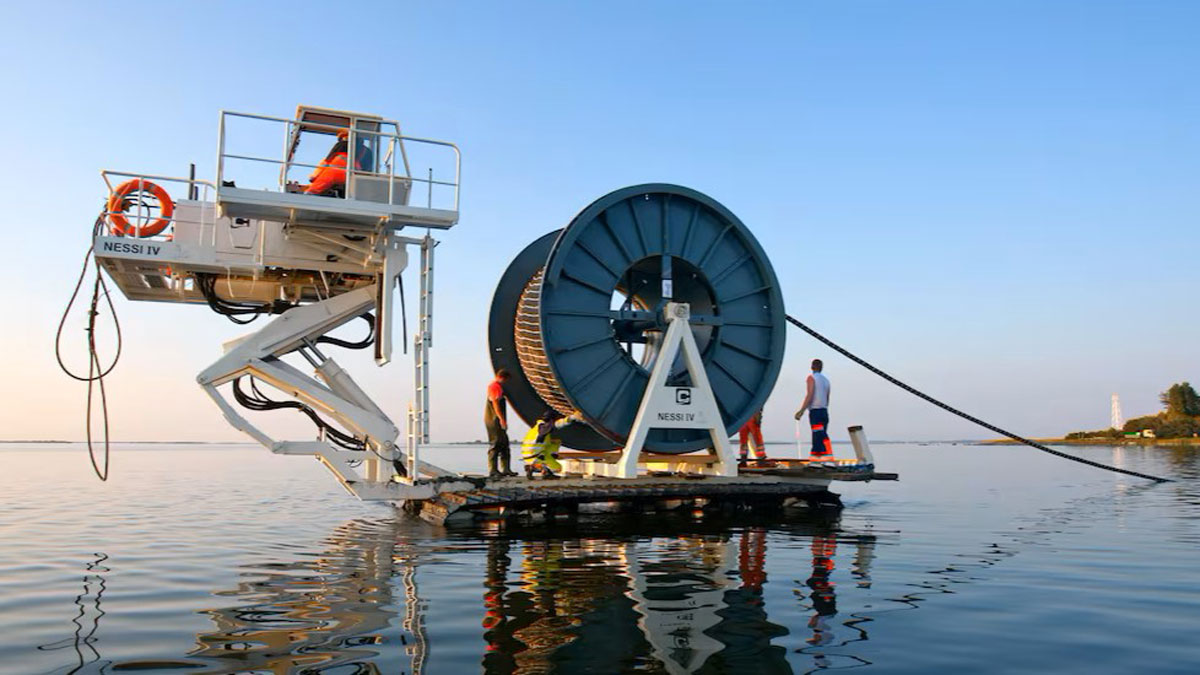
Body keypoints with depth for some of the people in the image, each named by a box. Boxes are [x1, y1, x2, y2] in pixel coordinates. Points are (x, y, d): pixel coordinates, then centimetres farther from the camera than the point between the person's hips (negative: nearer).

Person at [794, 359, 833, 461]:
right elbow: (827, 399, 18)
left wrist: (801, 410, -17)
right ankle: (816, 455, 7)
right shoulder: (826, 380, 16)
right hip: (824, 410, 7)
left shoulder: (811, 378, -4)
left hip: (815, 410, -7)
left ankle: (829, 454, -18)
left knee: (821, 434, -11)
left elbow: (810, 395, -15)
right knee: (817, 434, 10)